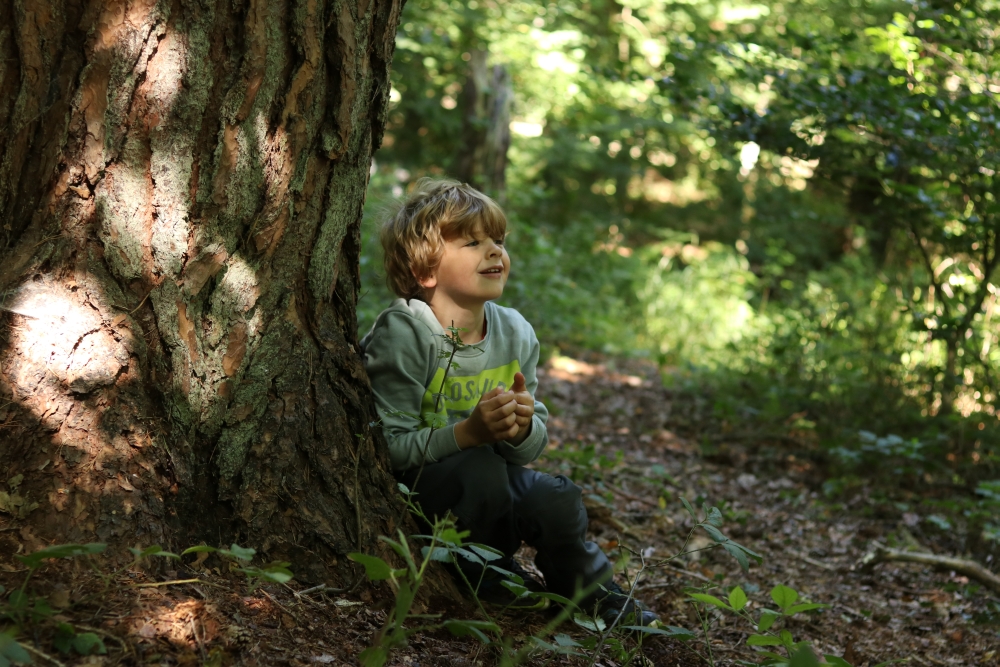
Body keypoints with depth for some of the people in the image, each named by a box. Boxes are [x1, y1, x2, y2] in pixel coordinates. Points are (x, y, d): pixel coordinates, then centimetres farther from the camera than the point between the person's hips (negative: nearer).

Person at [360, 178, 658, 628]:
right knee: (480, 468, -33)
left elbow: (536, 444, 4)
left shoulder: (515, 333, 1)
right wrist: (468, 432, -34)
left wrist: (522, 429, -20)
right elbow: (390, 446, -23)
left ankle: (594, 595, 9)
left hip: (490, 475, 5)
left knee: (557, 501, -21)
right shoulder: (402, 334, -17)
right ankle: (489, 577, -5)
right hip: (410, 487, -5)